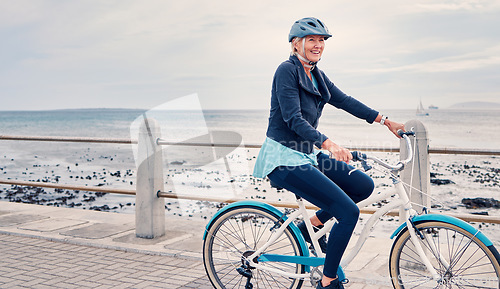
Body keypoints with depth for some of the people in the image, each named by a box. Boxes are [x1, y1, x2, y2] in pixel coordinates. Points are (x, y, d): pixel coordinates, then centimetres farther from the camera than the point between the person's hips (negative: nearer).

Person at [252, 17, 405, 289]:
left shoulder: (317, 76, 12)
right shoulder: (287, 70, -14)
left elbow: (345, 101, 14)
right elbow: (294, 120, -23)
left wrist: (386, 121, 11)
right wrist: (328, 144, -36)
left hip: (306, 155, 9)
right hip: (284, 159, -9)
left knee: (364, 185, 3)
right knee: (349, 213, -14)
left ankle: (312, 224, 15)